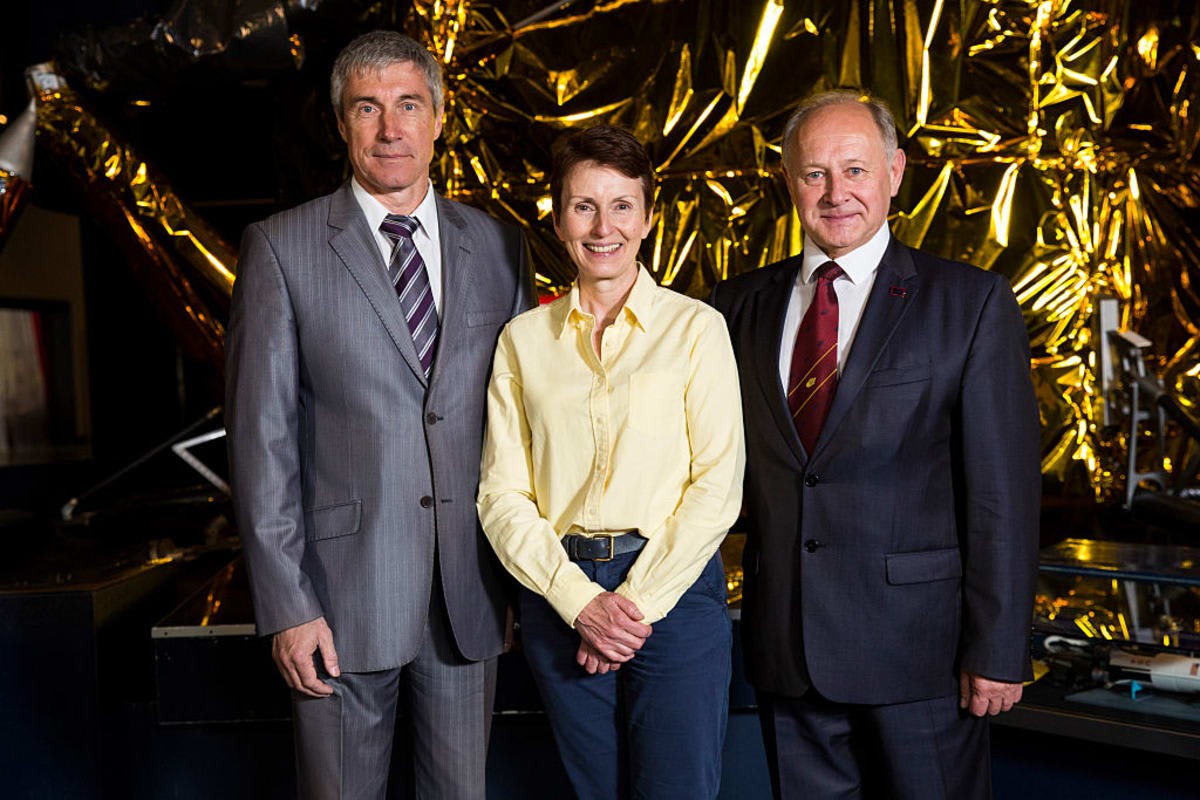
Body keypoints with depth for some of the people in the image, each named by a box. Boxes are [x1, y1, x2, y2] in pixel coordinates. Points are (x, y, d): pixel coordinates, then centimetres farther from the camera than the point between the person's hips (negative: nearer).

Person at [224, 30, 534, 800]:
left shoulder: (499, 246, 7)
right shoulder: (282, 247, -2)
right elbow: (261, 436, -5)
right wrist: (286, 605, -9)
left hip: (470, 592, 3)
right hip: (343, 588, -2)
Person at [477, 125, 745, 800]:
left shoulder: (696, 327, 1)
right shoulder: (524, 339, 7)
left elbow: (719, 484, -4)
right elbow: (502, 494, 3)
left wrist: (638, 600, -10)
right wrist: (580, 600, -9)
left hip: (672, 591, -2)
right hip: (560, 591, 2)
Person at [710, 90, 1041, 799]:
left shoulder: (973, 303, -4)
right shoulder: (742, 304, 7)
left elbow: (1004, 492, -7)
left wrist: (999, 651, -9)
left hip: (918, 645, -3)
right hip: (786, 647, 3)